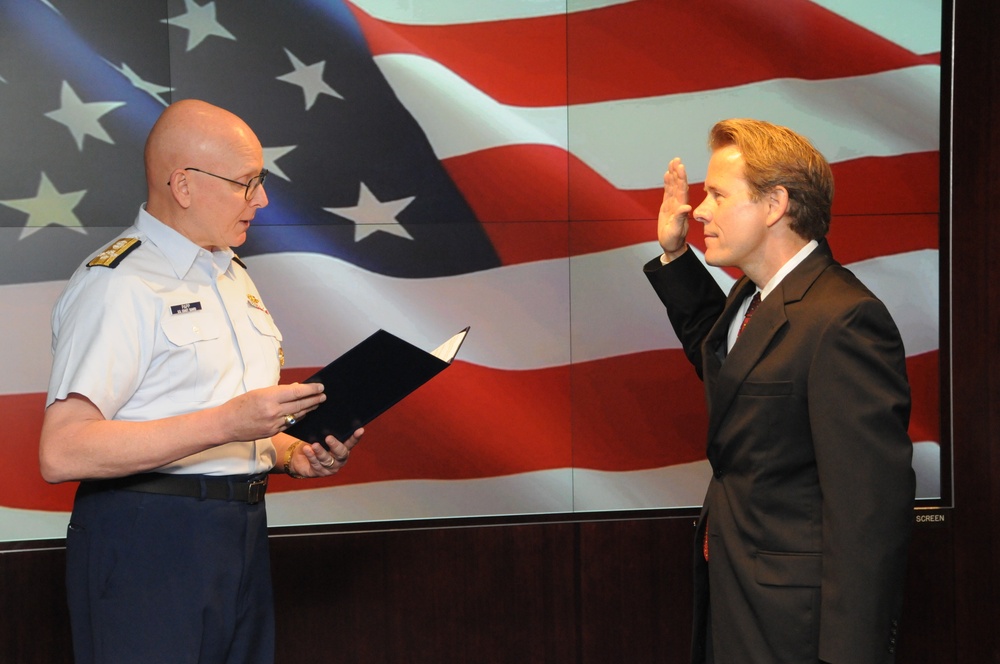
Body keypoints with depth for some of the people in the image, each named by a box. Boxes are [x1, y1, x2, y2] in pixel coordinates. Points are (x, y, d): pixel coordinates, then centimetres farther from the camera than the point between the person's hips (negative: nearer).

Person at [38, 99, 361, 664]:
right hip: (147, 538, -8)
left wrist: (296, 454, 6)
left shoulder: (235, 275, 19)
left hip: (243, 533, 8)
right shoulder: (115, 284, -11)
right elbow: (62, 453, -22)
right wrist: (226, 422, -24)